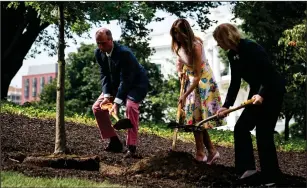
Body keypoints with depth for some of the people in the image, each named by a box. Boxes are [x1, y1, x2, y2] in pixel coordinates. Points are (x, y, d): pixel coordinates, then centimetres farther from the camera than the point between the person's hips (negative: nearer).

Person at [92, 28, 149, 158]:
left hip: (135, 84, -7)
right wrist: (107, 96, -22)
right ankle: (115, 142, 8)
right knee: (97, 107, -1)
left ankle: (131, 147, -26)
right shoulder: (99, 53, -13)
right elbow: (104, 75, -8)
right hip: (115, 84, 7)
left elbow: (126, 80, -33)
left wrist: (117, 102, -39)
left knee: (130, 107, -33)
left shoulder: (124, 53, -33)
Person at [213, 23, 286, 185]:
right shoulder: (232, 55, 4)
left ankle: (270, 177, 2)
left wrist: (261, 94, -37)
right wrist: (226, 106, -3)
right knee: (241, 128, 9)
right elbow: (235, 83, 5)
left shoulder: (251, 47, -22)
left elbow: (268, 72, -25)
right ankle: (247, 167, 16)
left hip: (272, 91, -9)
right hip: (256, 93, 9)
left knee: (263, 133, -8)